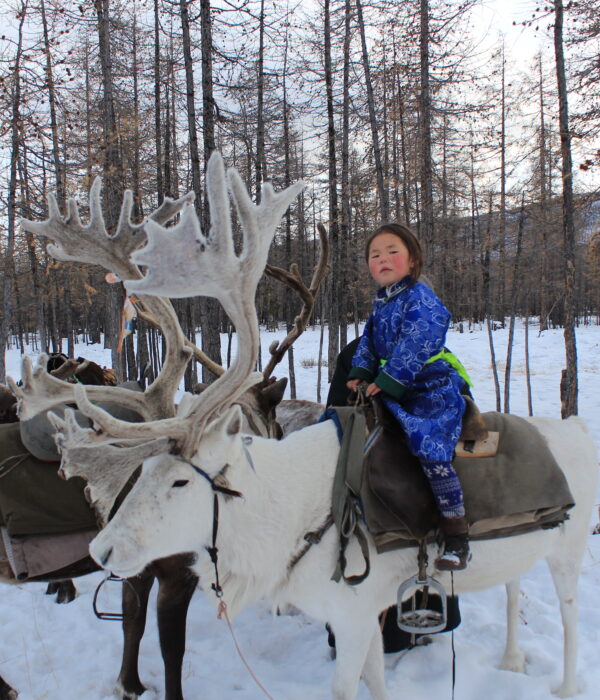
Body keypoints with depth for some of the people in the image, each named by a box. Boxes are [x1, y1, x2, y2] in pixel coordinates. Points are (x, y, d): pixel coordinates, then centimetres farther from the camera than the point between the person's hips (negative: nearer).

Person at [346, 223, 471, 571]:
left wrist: (386, 382, -21)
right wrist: (360, 373, 4)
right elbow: (369, 343, 20)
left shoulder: (420, 298, -12)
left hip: (434, 389, -9)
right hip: (398, 392, 9)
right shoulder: (381, 304, 14)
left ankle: (457, 539, -12)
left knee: (430, 451, -21)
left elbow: (415, 346, -21)